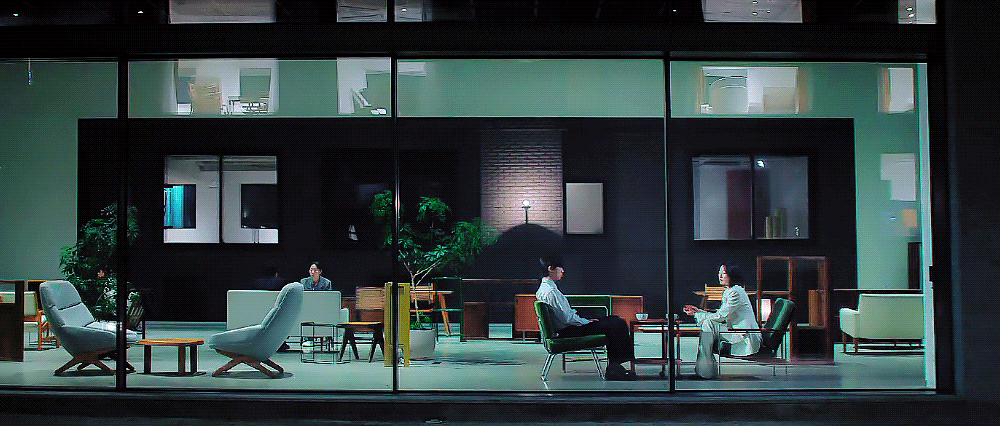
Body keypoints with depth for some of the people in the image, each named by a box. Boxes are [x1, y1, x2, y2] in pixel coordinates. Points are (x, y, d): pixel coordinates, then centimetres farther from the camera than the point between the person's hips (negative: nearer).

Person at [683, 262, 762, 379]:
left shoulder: (736, 292, -14)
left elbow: (720, 316, -17)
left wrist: (697, 315, -8)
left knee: (708, 324, -18)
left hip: (746, 338, -10)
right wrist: (698, 311, 10)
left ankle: (705, 370, -15)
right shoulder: (727, 292, 16)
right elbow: (721, 316, 17)